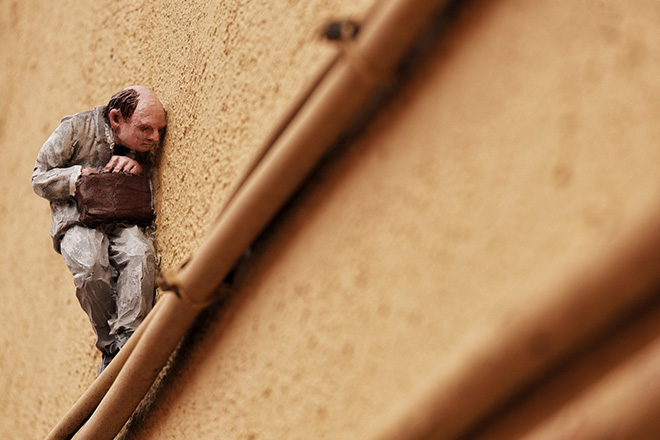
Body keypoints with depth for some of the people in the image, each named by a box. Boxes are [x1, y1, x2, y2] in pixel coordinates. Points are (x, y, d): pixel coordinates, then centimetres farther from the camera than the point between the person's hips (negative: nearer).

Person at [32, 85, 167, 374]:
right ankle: (109, 343, -18)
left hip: (125, 220, 3)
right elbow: (40, 179, 1)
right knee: (90, 265, -36)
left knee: (140, 253, -34)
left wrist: (139, 168, -10)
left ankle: (126, 341, -34)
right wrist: (79, 176, -17)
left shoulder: (147, 147, 5)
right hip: (78, 220, -2)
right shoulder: (76, 130, -6)